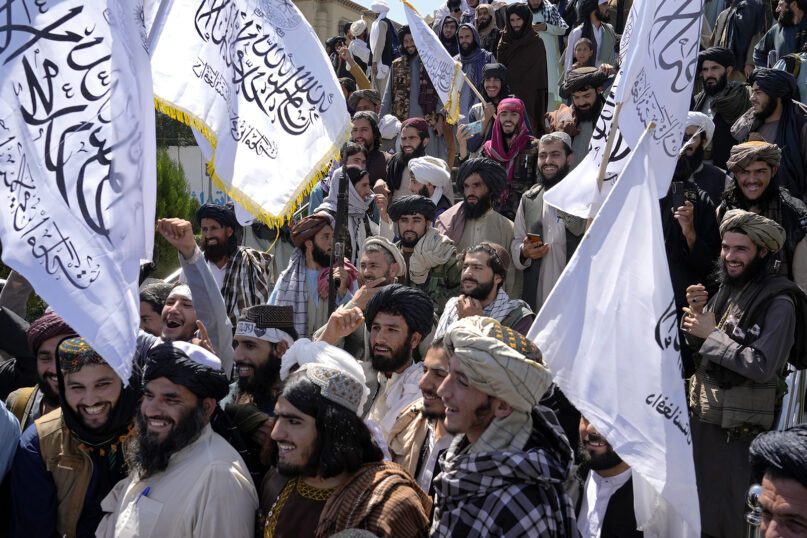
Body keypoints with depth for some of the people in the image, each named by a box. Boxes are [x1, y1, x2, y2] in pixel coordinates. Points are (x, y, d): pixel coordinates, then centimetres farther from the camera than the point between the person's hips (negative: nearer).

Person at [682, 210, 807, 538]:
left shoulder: (779, 303, -16)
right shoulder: (727, 288, 5)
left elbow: (761, 367, -24)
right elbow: (698, 351, 13)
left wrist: (712, 334, -17)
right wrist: (696, 313, -6)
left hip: (741, 427, -7)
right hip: (703, 415, 7)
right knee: (700, 504, 19)